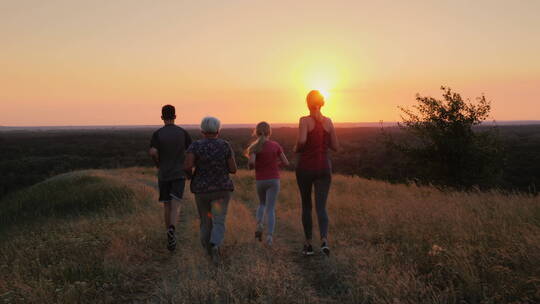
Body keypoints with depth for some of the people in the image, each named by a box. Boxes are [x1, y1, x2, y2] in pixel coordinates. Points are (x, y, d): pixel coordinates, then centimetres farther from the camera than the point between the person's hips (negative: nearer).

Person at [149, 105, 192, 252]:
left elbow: (153, 152, -19)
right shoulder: (183, 132, -1)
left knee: (167, 206, 15)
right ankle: (171, 230, -34)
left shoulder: (157, 133, -4)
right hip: (179, 174, -1)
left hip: (163, 175, 1)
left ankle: (170, 235, 24)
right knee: (175, 207, -8)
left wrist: (158, 164, 1)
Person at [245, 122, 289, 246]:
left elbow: (251, 163, -20)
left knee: (262, 204, 25)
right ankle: (269, 235, -15)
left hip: (260, 181, 0)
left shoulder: (255, 147, -5)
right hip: (274, 180, 0)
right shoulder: (276, 145, -1)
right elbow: (286, 162, 2)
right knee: (270, 208, 0)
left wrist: (252, 167, 3)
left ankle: (259, 223, 2)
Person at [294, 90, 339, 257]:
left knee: (306, 206, 13)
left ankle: (308, 244, 18)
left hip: (305, 167, -2)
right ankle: (324, 239, -23)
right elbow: (335, 147, 6)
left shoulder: (305, 120, -7)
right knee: (321, 206, 0)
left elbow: (301, 141, -22)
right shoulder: (328, 121, 4)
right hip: (324, 168, 2)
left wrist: (296, 149, -1)